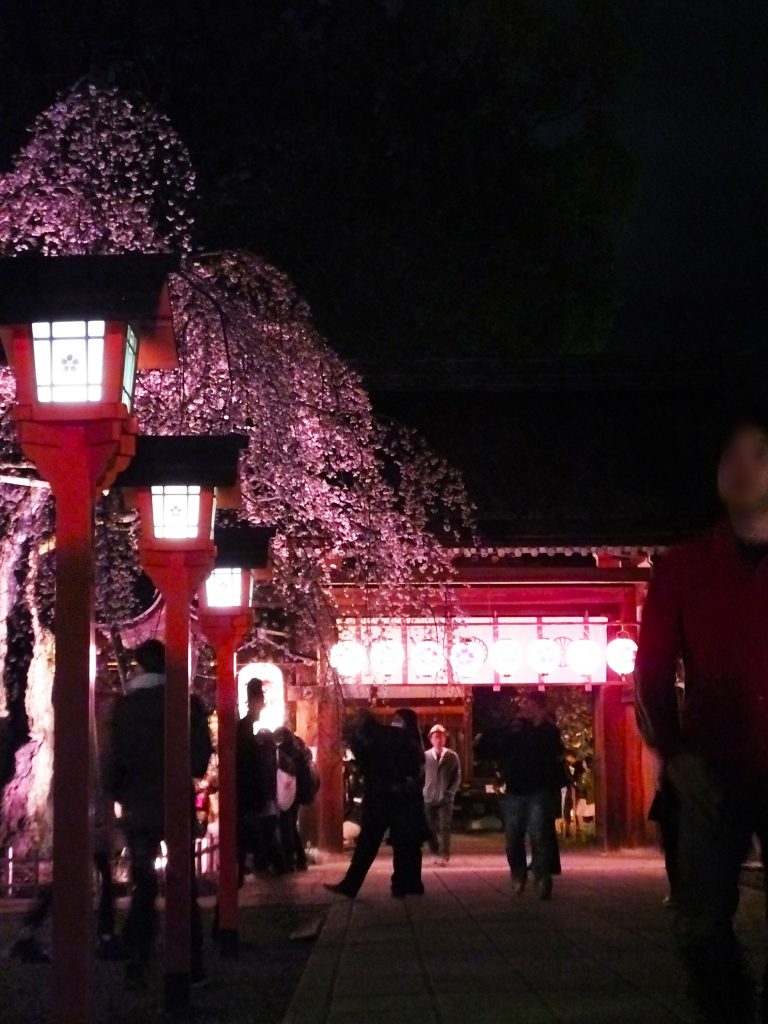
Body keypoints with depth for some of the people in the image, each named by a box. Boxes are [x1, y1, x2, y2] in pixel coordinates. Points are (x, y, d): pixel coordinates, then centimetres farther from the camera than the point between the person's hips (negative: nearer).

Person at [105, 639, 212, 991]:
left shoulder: (125, 707, -7)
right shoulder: (187, 704, -6)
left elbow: (115, 759, -8)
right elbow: (201, 757, -6)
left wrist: (116, 792, 11)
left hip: (138, 809, 0)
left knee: (143, 888, 7)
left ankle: (138, 968, 1)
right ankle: (192, 966, 8)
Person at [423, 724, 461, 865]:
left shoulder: (452, 756, 2)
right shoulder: (425, 756, 3)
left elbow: (457, 777, 4)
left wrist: (449, 793, -4)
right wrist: (422, 792, -1)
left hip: (445, 799, -2)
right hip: (428, 799, 2)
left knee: (444, 828, -9)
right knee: (431, 829, 4)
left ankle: (444, 855, -14)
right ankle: (436, 853, 15)